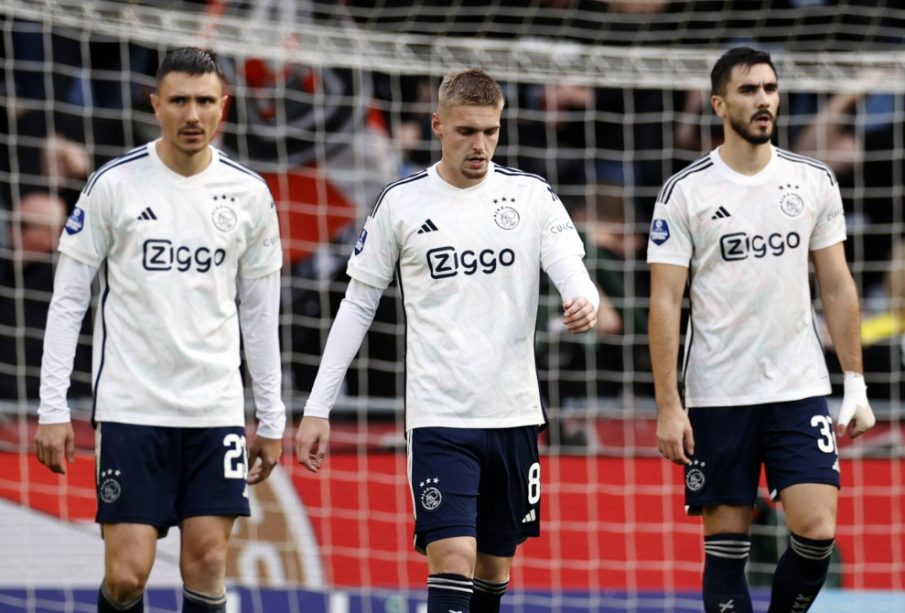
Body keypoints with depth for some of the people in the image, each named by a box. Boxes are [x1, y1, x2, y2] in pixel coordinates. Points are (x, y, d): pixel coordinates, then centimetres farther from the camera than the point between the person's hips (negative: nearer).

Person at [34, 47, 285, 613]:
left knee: (206, 566, -2)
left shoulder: (248, 194, 5)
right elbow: (68, 299, 0)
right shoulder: (114, 184, -3)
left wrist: (272, 419, 10)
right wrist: (53, 409, -5)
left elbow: (260, 312, 13)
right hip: (131, 410, -2)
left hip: (215, 410, 2)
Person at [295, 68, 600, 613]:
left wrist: (584, 304, -33)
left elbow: (572, 270, -7)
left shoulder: (533, 196, 4)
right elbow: (357, 306, 7)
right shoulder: (401, 204, 1)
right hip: (439, 418, -3)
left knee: (494, 568, 11)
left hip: (513, 414, 3)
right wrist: (318, 409, 3)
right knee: (453, 561, -16)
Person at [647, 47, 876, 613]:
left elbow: (837, 287, 11)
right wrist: (668, 406, -10)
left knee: (818, 532, -10)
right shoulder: (685, 192, -3)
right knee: (726, 544, 1)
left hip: (801, 390, 2)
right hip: (718, 395, -2)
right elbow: (665, 302, -4)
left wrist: (855, 384, 6)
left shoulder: (816, 181, 6)